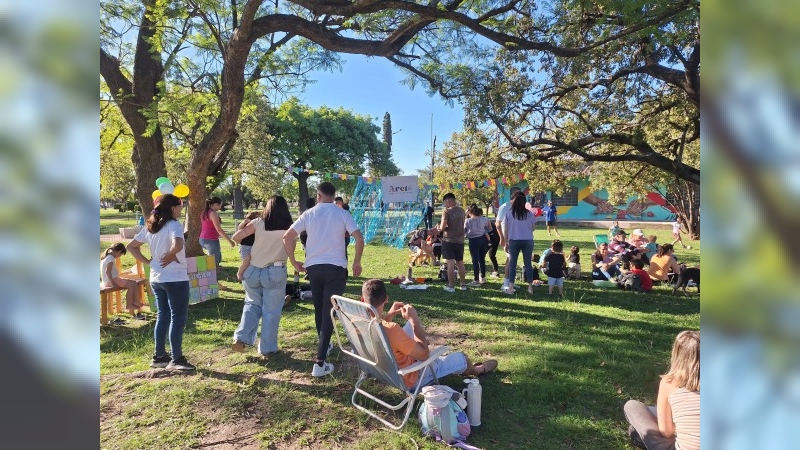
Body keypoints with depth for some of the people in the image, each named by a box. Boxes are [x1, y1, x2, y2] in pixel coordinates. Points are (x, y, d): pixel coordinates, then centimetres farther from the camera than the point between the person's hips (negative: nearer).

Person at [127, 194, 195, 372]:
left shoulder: (149, 227, 9)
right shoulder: (174, 225, -16)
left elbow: (131, 246, 15)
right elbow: (178, 244, -36)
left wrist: (148, 262, 8)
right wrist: (170, 256, -17)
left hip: (156, 278, 8)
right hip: (175, 279, -8)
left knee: (162, 316, 17)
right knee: (179, 318, 1)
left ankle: (159, 356, 24)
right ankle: (176, 359, 6)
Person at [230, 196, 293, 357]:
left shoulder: (258, 222, -2)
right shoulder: (288, 226, -2)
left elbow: (236, 237, -7)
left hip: (253, 270, 2)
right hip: (275, 272, -2)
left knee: (252, 304, 21)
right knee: (271, 311, 8)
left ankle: (241, 338, 9)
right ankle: (267, 348, 13)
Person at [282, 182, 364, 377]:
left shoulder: (309, 214, 4)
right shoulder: (342, 214, -1)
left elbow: (287, 237, -1)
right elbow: (359, 239, -9)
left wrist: (294, 262, 8)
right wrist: (357, 262, 4)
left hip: (313, 266, 3)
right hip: (336, 267, -3)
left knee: (319, 309, 20)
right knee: (329, 312, -3)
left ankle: (324, 345, 40)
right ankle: (320, 362, -11)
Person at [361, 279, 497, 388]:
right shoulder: (391, 330, -41)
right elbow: (424, 354, -24)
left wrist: (389, 315, -3)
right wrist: (413, 319, -21)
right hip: (408, 379, -6)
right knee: (460, 357, 16)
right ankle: (475, 370, 51)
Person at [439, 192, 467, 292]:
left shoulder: (447, 211, -14)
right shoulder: (461, 211, 5)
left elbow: (443, 227, -18)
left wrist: (439, 227, 3)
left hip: (449, 240, -6)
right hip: (460, 240, 6)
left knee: (450, 263, -2)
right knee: (460, 263, 15)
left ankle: (451, 286, 1)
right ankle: (463, 284, 22)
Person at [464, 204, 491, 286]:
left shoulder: (467, 221, -13)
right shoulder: (483, 219, -2)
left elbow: (463, 231, -7)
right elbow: (489, 229, 10)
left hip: (474, 240, -5)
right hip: (483, 239, 5)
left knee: (475, 260, 0)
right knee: (482, 259, 16)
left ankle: (476, 280, 2)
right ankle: (483, 278, 27)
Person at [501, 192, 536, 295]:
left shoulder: (509, 213, -4)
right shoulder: (529, 214, -1)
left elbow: (505, 230, -2)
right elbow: (533, 227, 5)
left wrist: (506, 243, 6)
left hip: (514, 241, -1)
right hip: (528, 241, 1)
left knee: (512, 263, 7)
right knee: (528, 263, 9)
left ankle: (511, 287, 5)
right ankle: (530, 287, 13)